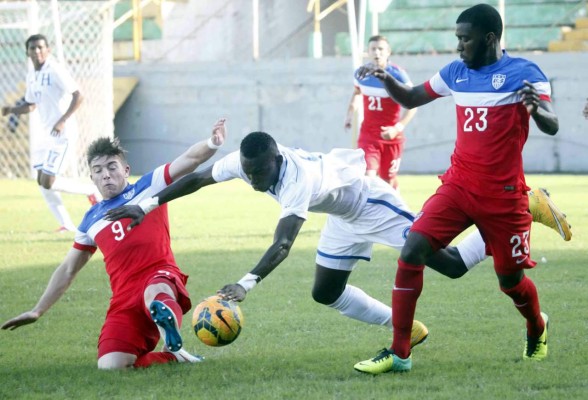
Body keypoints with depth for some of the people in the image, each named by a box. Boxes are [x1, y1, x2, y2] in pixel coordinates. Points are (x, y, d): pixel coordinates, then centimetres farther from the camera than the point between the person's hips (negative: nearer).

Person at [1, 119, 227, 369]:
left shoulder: (149, 186, 11)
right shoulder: (92, 220, 24)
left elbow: (188, 160, -4)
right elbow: (68, 269, 33)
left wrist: (211, 144, -26)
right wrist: (38, 311, 33)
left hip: (161, 276, -6)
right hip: (125, 298, 6)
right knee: (110, 365, -17)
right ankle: (173, 357, 0)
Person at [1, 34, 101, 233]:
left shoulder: (55, 71, -16)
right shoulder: (31, 75, 10)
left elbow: (78, 96, -21)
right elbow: (30, 105, 21)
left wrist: (63, 121, -29)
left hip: (62, 133, -9)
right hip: (45, 133, 9)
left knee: (49, 183, -12)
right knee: (42, 181, 5)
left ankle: (91, 190, 8)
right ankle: (66, 224, 12)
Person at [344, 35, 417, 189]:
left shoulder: (397, 75, -15)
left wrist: (397, 128, -29)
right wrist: (350, 113, 15)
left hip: (391, 136, -2)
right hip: (368, 135, 2)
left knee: (389, 179, 11)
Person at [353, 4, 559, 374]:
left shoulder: (523, 73, -9)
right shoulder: (456, 72, 7)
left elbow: (552, 126, -18)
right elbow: (411, 98, 21)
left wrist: (537, 108, -41)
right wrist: (386, 79, 0)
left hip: (503, 196, -4)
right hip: (458, 187, 4)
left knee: (510, 278, 7)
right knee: (411, 253, -13)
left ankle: (538, 330, 42)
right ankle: (399, 354, -10)